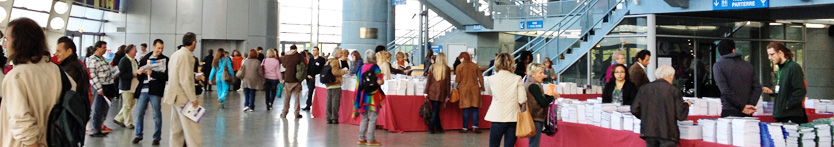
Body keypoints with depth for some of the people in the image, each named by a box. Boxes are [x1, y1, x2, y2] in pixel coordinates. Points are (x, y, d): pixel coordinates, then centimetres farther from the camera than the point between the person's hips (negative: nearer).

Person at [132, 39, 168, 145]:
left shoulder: (165, 60, 0)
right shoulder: (145, 58, 11)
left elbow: (166, 76, -10)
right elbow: (139, 76, 15)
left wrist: (152, 73, -18)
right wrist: (140, 73, -7)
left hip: (155, 92, -3)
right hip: (143, 90, 3)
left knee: (157, 115, 3)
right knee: (139, 113, 7)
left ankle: (157, 137, 15)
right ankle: (138, 135, 23)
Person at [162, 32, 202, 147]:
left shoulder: (175, 54, 12)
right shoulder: (185, 55, -15)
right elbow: (185, 80, -20)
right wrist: (193, 99, -17)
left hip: (176, 96, 10)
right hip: (184, 97, -10)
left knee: (177, 128, 15)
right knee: (192, 128, -9)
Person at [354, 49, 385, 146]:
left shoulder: (361, 68, 7)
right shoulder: (375, 67, -10)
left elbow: (358, 83, 9)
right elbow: (380, 82, -18)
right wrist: (383, 80, 3)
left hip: (362, 96, 6)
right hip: (372, 98, -6)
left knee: (365, 118, 15)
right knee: (372, 119, 1)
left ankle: (361, 139, 16)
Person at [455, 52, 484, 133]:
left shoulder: (460, 67, -3)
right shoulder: (475, 65, 3)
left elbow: (457, 80, -1)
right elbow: (480, 78, 5)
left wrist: (457, 87, 16)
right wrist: (482, 87, 17)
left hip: (464, 89, -1)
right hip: (475, 89, 1)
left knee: (466, 109, 2)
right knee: (475, 108, 5)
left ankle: (465, 128, 3)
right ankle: (475, 127, -1)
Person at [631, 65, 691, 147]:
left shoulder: (644, 88, 2)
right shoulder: (674, 91, -6)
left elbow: (634, 110, 1)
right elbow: (681, 116, -6)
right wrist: (686, 105, 14)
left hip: (649, 131, 4)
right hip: (667, 133, -4)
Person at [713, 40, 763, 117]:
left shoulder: (718, 66, 0)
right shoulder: (748, 65, 14)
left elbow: (725, 90, -11)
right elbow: (758, 88, 5)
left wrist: (743, 107, -9)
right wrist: (751, 105, -4)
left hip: (729, 112, -4)